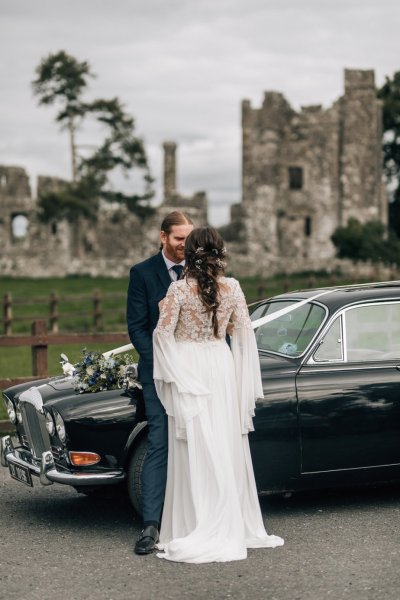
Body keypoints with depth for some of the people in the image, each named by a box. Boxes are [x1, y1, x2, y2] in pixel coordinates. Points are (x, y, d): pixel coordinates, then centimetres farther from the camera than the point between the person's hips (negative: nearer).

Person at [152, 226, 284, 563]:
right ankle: (236, 529, 18)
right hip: (221, 368, 3)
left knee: (195, 453, 0)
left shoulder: (179, 289, -11)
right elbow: (244, 332, 3)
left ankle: (199, 533, 2)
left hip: (187, 369, -3)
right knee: (227, 449, 11)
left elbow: (163, 332, -11)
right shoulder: (232, 288, -2)